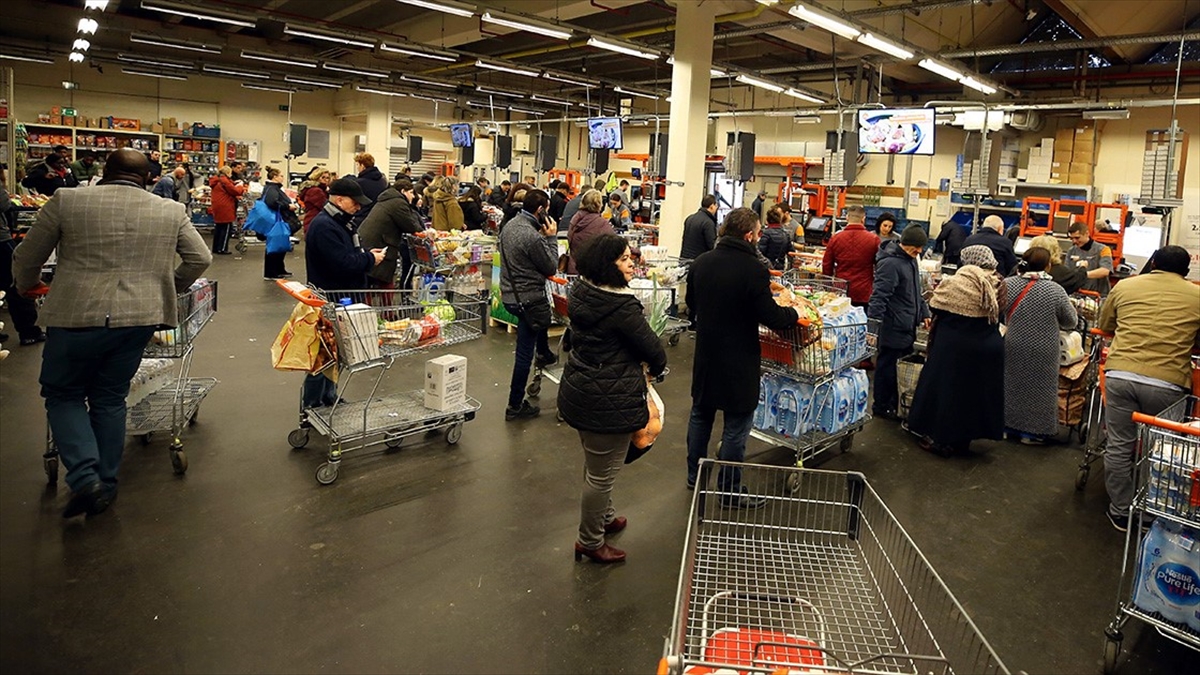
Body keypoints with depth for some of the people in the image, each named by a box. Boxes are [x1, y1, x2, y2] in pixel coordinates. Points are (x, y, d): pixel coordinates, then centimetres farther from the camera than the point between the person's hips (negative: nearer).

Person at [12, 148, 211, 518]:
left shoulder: (67, 201, -1)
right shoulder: (172, 211, 4)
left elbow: (26, 258, 7)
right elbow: (200, 258, 10)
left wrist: (27, 285, 28)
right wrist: (170, 288, 25)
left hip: (78, 316, -2)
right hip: (138, 319, 3)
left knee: (64, 394, 15)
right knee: (110, 399, 15)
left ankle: (85, 477, 1)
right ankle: (106, 485, 21)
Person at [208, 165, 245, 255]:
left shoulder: (216, 181, 15)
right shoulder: (225, 181, -15)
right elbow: (235, 191, -14)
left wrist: (236, 196, 9)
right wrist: (241, 188, 5)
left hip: (217, 209, 10)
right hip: (225, 209, -10)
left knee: (218, 228, 15)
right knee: (226, 228, -3)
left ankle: (216, 248, 20)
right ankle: (222, 249, -3)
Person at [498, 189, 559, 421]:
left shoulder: (509, 225, 2)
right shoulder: (532, 237, -26)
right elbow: (551, 268, -15)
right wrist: (551, 237, -9)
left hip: (509, 294, 9)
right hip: (527, 299, -9)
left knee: (542, 312, 38)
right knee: (525, 353, 2)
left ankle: (544, 354, 53)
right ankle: (515, 406, 11)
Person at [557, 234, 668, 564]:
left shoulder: (581, 293, 2)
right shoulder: (622, 306, -24)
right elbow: (651, 347, -14)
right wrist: (655, 367, 10)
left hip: (578, 388, 10)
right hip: (608, 400, -10)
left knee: (595, 463, 26)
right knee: (602, 474, 7)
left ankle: (604, 518, 47)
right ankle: (590, 542, 23)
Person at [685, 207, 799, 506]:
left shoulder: (701, 263, -2)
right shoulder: (754, 270, -22)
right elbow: (771, 317, -17)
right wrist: (794, 313, 2)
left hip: (705, 355, 6)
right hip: (739, 361, -6)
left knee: (701, 414, 20)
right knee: (736, 425, 6)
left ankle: (695, 475, 33)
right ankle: (730, 490, 16)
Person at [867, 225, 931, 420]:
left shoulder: (911, 261, 14)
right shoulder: (891, 263, -17)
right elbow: (879, 296, -23)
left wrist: (924, 314, 23)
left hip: (907, 327, 10)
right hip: (893, 328, -10)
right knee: (887, 367, 1)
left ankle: (897, 404, 28)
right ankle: (881, 407, 14)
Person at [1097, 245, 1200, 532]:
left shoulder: (1124, 286, 12)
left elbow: (1105, 325, 26)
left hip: (1121, 375, 1)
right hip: (1167, 383, -1)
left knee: (1119, 447, 9)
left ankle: (1120, 512, 20)